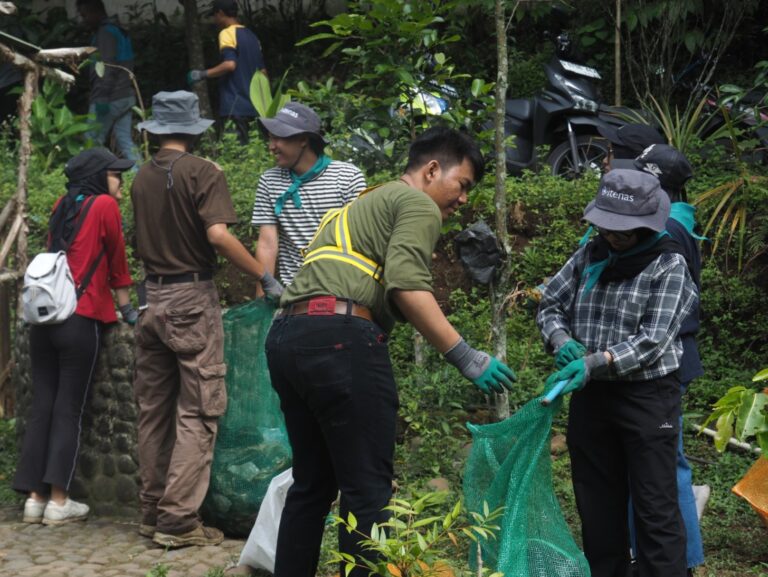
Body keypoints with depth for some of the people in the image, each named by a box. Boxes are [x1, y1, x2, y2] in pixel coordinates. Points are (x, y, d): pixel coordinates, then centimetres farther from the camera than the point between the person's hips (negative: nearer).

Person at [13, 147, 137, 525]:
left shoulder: (62, 206, 16)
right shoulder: (105, 205, -3)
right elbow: (117, 262, 4)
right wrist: (126, 308, 17)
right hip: (81, 320, -6)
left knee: (41, 406, 7)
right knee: (69, 409, -2)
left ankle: (34, 497, 7)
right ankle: (58, 501, -2)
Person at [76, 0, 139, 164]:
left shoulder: (106, 33, -11)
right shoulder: (118, 31, 19)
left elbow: (107, 68, -20)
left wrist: (102, 97, -24)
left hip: (110, 98, -9)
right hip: (125, 96, 9)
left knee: (92, 143, -2)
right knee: (124, 140, 6)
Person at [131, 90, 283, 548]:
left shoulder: (143, 178, 10)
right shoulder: (203, 172, -9)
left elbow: (143, 242, 12)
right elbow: (218, 235, -20)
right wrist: (265, 277, -14)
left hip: (154, 297, 6)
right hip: (192, 297, -6)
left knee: (154, 409, 12)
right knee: (197, 411, -3)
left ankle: (153, 511, 18)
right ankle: (178, 520, -6)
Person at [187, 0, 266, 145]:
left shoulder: (227, 33, -7)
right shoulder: (251, 36, 18)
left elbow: (230, 64, -22)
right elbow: (263, 72, 18)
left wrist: (202, 74, -13)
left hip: (234, 106, -8)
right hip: (251, 105, 8)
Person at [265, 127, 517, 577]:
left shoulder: (368, 203, 32)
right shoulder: (419, 205, 3)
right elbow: (408, 287, -13)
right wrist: (466, 357, -13)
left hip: (286, 335, 9)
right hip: (340, 338, -9)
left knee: (313, 483, 17)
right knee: (368, 490, -3)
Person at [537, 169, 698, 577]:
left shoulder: (668, 266, -10)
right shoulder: (589, 255, 5)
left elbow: (651, 341, -18)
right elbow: (550, 305, 10)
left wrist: (593, 363, -29)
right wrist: (561, 340, -11)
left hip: (647, 397, -5)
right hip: (590, 395, 5)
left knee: (654, 507, -2)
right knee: (597, 502, 14)